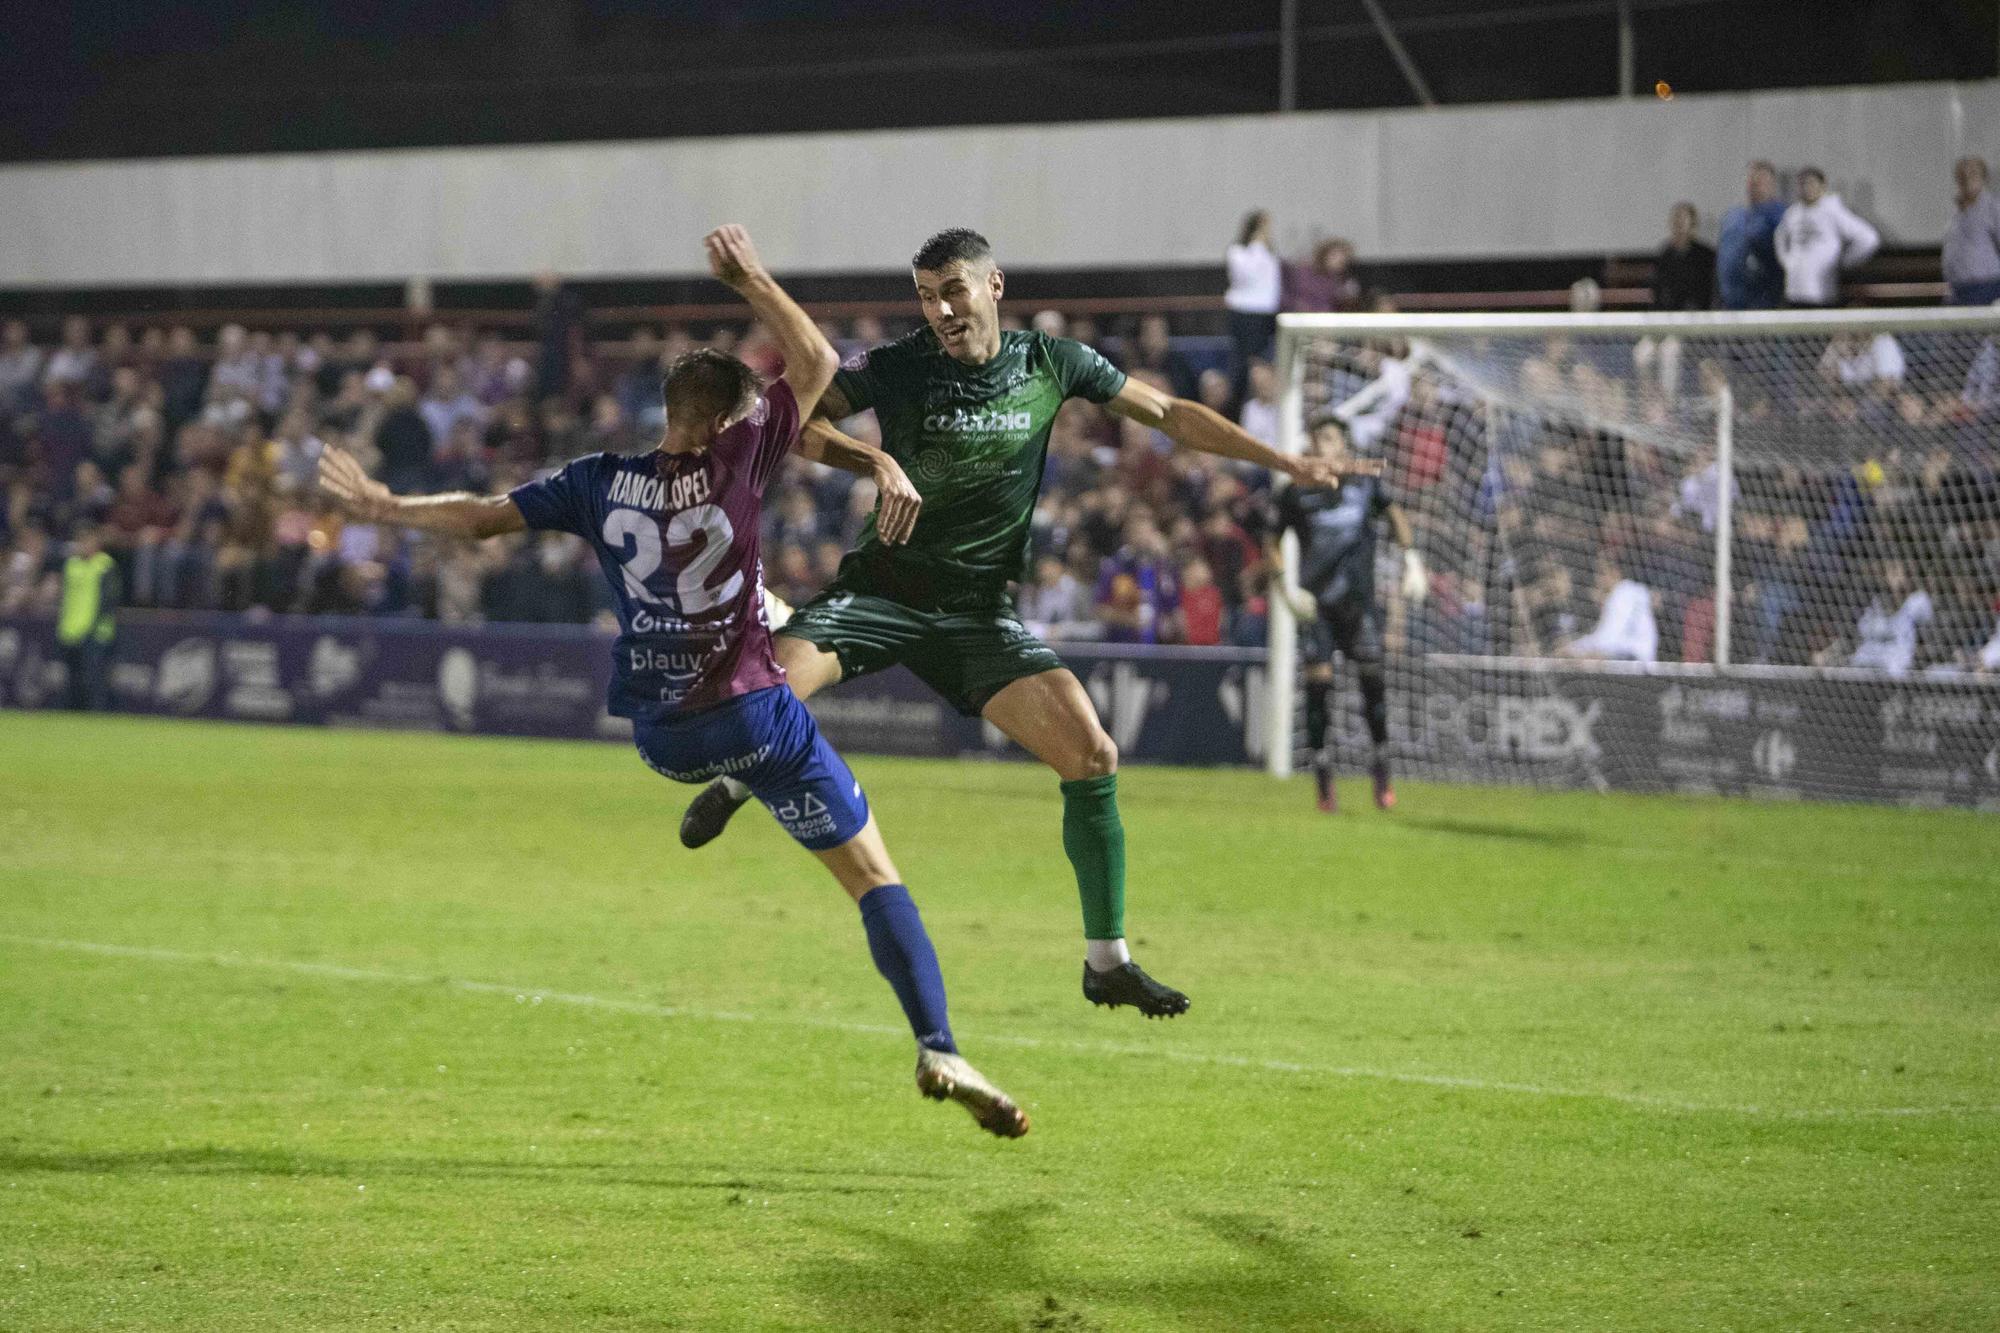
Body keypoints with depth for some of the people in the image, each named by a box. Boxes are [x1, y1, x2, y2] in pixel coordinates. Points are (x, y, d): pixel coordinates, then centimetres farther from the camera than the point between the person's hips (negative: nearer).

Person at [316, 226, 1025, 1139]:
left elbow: (482, 517, 8)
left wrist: (381, 508, 23)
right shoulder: (733, 462, -10)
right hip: (752, 712, -5)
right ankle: (939, 1050, -19)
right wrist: (752, 283, 8)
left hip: (660, 735, 6)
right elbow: (817, 365, -3)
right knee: (874, 875, -5)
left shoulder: (601, 482, 1)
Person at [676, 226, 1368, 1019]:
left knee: (1093, 757, -12)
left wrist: (1283, 462, 9)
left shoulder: (1051, 365, 0)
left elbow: (1170, 415, 12)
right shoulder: (895, 370, -8)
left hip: (980, 612, 2)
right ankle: (736, 780, 11)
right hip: (883, 589, -2)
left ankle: (1107, 961, 2)